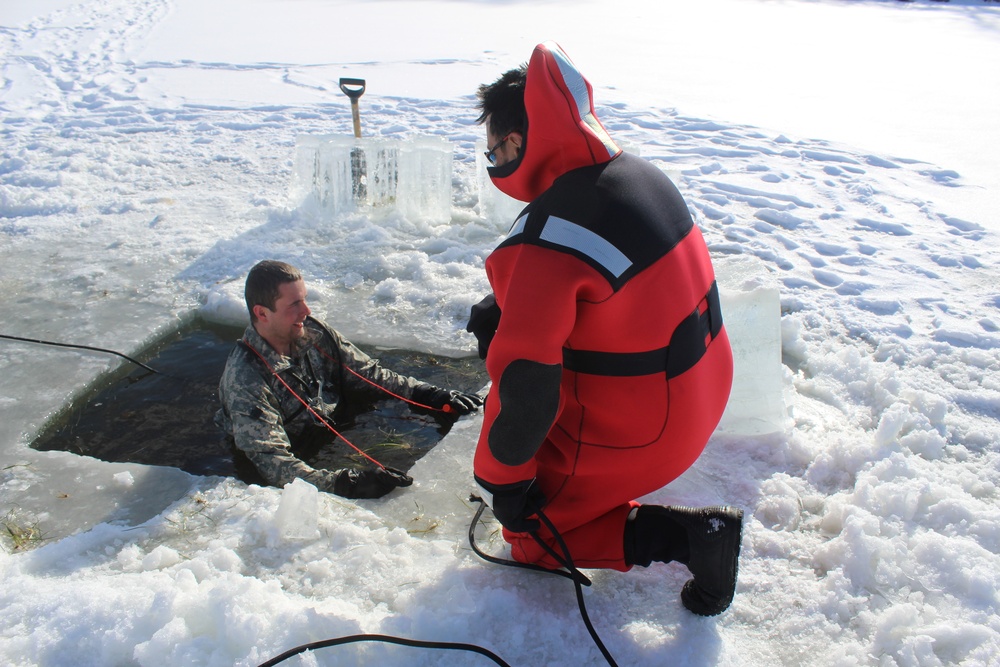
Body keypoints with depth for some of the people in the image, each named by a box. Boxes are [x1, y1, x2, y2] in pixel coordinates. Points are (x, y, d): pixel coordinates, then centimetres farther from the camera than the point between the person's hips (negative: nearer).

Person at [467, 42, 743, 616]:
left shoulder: (544, 243, -30)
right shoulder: (639, 173, -2)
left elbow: (525, 386, -27)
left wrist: (500, 479, -10)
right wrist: (502, 310, 13)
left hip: (637, 431, -8)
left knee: (529, 533, 15)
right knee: (499, 327, 20)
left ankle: (691, 534, 1)